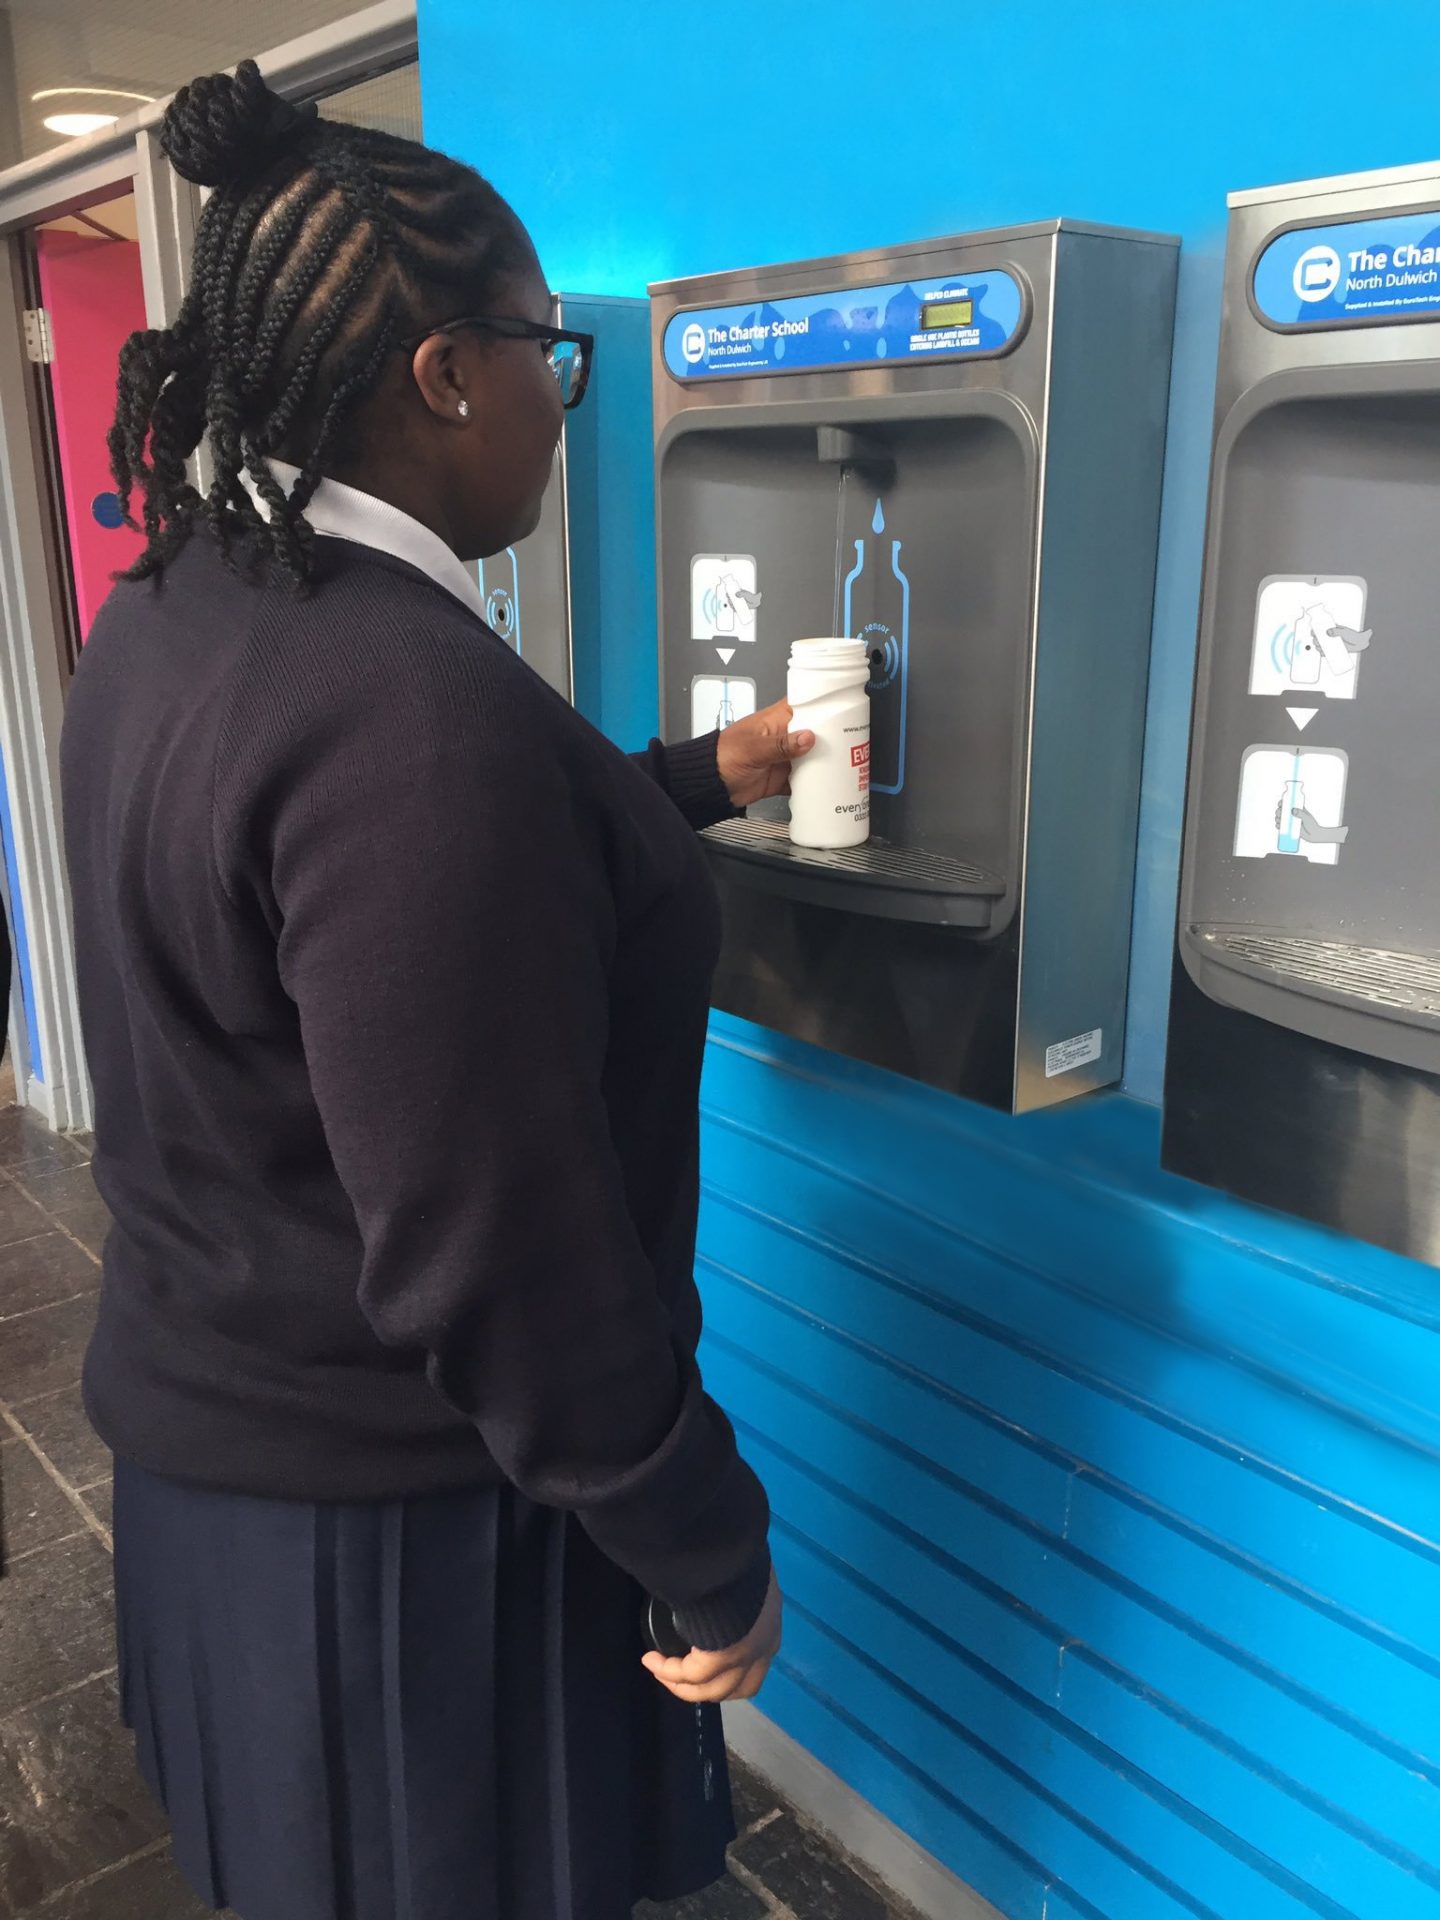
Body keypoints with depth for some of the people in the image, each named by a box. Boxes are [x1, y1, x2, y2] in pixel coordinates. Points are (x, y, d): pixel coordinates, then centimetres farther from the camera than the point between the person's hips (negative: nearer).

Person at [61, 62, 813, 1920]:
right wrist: (708, 1556, -14)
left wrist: (703, 777, 24)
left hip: (202, 1413, 9)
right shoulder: (415, 706, -31)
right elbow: (499, 1261, -29)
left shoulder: (169, 610, 0)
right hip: (393, 1507, -9)